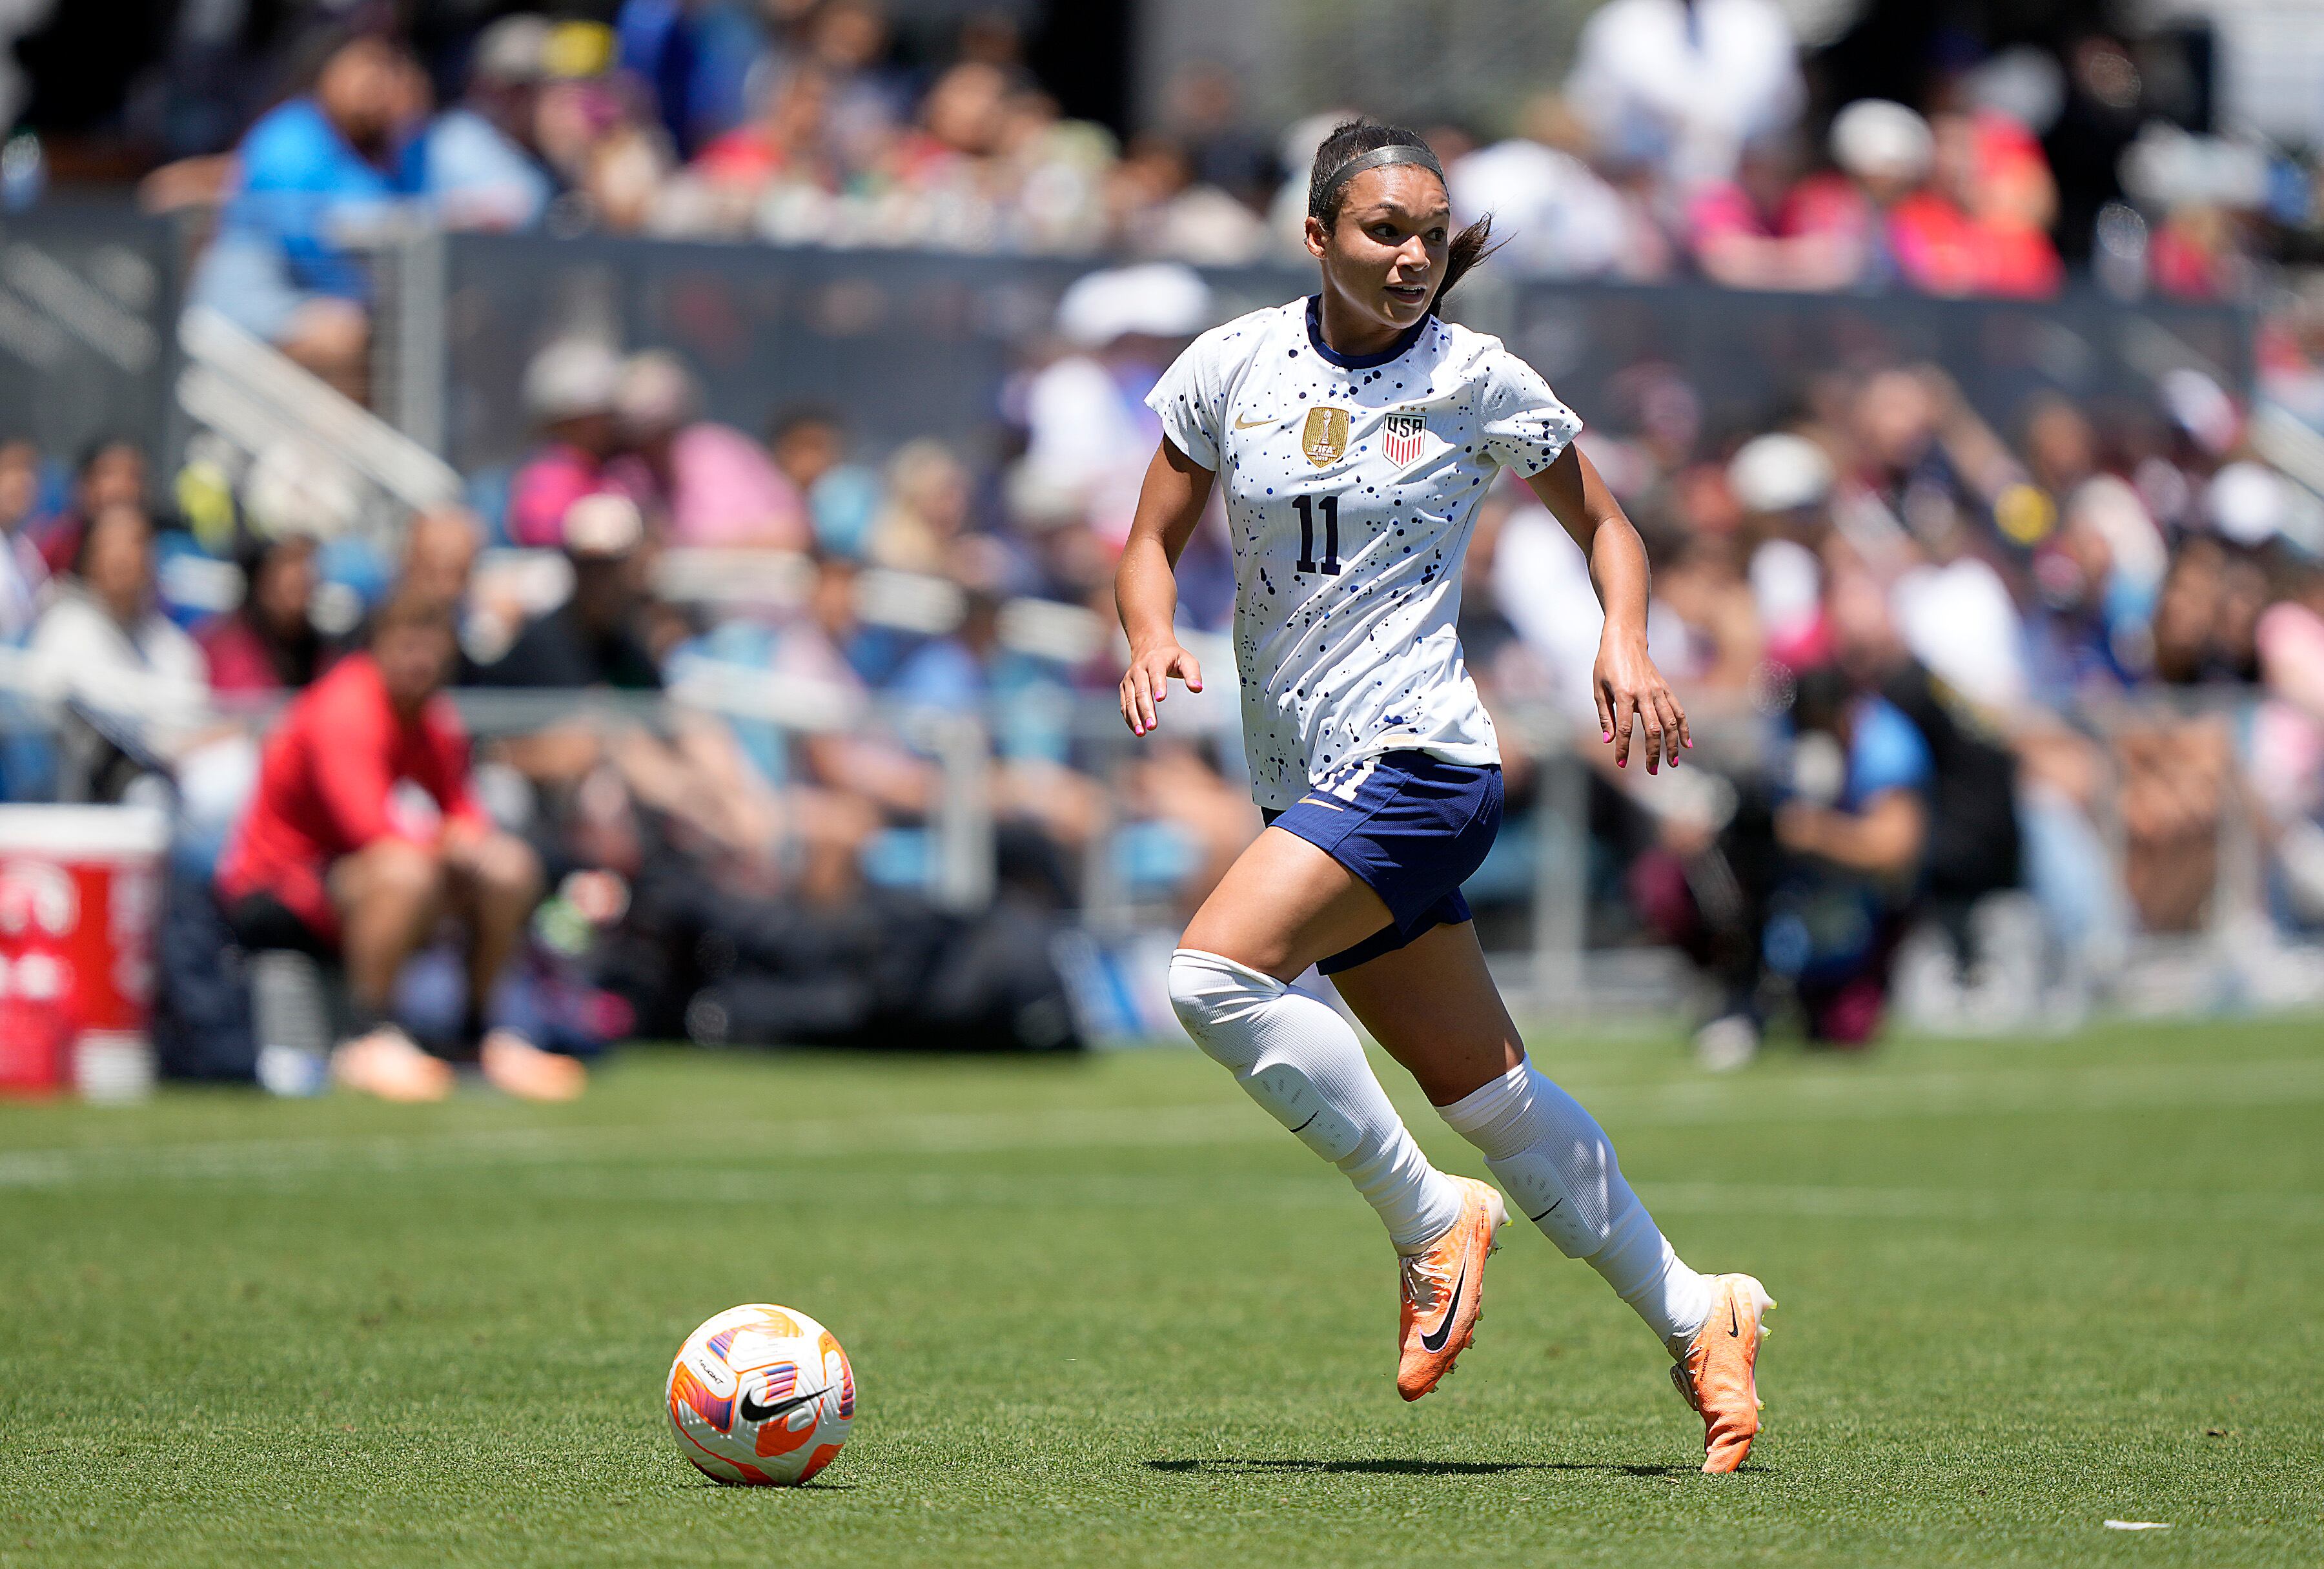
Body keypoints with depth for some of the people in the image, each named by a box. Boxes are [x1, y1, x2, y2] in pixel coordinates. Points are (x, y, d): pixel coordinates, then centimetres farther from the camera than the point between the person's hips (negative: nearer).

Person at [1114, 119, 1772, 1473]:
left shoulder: (1478, 382, -3)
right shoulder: (1233, 367, 4)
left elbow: (1603, 522, 9)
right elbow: (1154, 540, 11)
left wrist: (1627, 645, -9)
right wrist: (1154, 640, -10)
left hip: (1414, 758, -5)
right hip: (1310, 786, 5)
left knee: (1218, 972, -25)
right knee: (1483, 1089, 8)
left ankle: (1431, 1220, -12)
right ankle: (1698, 1318, 19)